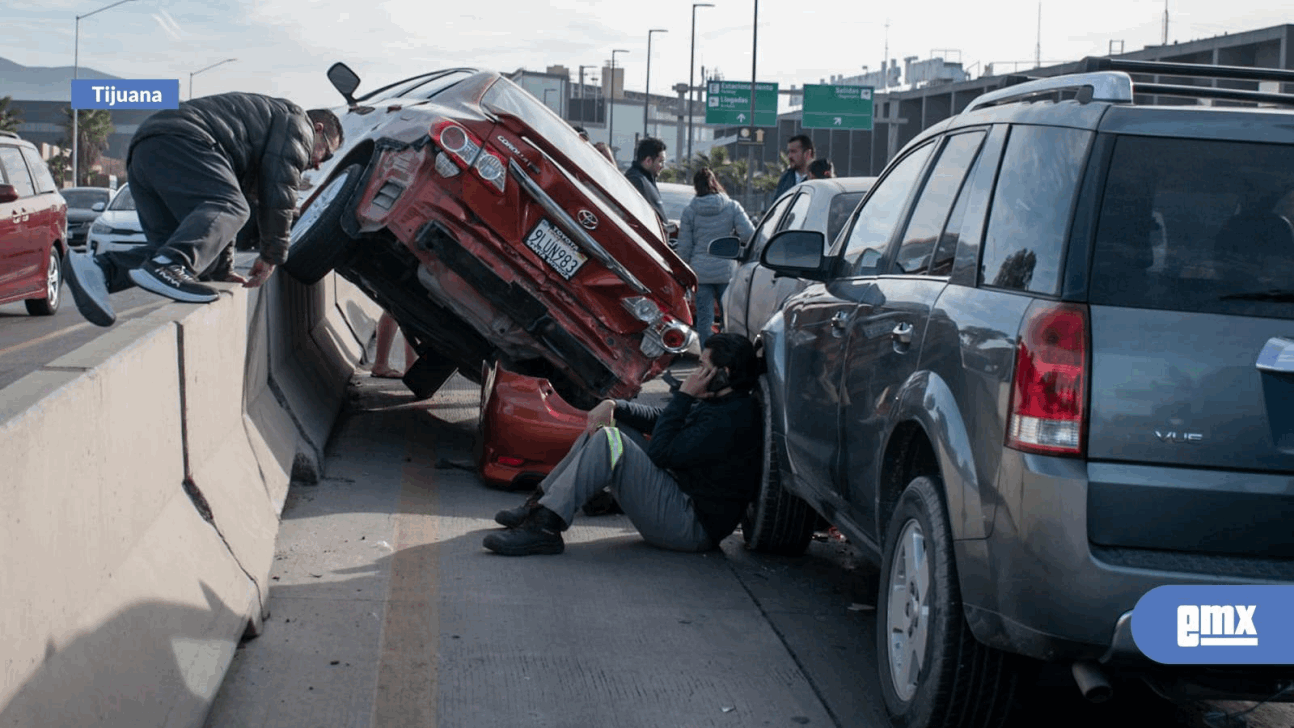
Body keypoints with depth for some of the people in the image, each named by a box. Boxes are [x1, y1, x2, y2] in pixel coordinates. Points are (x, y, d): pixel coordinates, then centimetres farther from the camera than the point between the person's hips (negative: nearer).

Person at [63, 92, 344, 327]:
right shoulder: (296, 121, 12)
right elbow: (278, 191, 1)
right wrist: (272, 256, 6)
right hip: (177, 138, -9)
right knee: (228, 207, -27)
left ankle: (101, 268, -20)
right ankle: (169, 265, -54)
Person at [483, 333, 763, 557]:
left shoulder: (731, 419, -20)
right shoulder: (717, 404, 13)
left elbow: (662, 452, -22)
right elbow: (657, 418, 18)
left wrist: (683, 396, -15)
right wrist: (614, 406, 1)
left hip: (694, 527, -11)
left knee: (608, 442, -23)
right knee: (606, 426, 14)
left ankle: (543, 526, -25)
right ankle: (540, 503, 8)